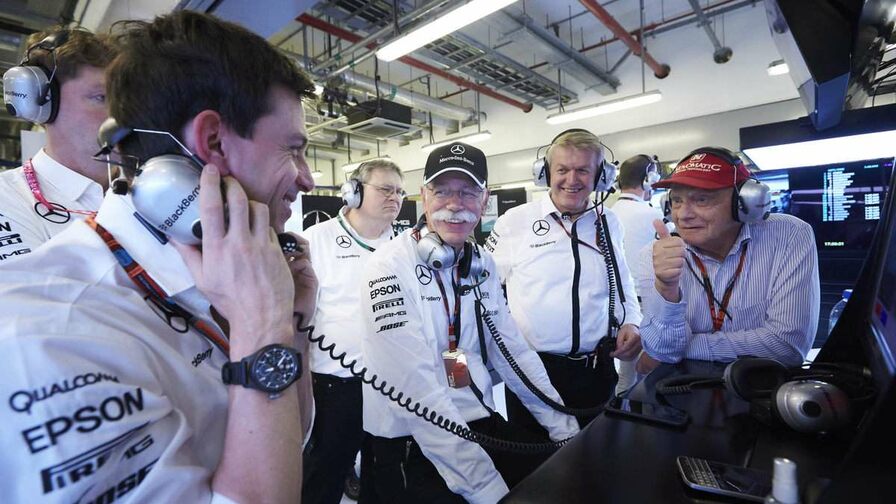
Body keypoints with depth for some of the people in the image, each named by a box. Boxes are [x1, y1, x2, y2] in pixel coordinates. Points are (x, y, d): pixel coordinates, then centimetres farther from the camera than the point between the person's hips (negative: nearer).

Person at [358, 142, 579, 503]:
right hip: (407, 443, -5)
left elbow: (511, 349, 6)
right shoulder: (391, 266, -17)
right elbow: (415, 387, -22)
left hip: (479, 421, 6)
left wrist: (565, 429, 3)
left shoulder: (482, 264, 4)